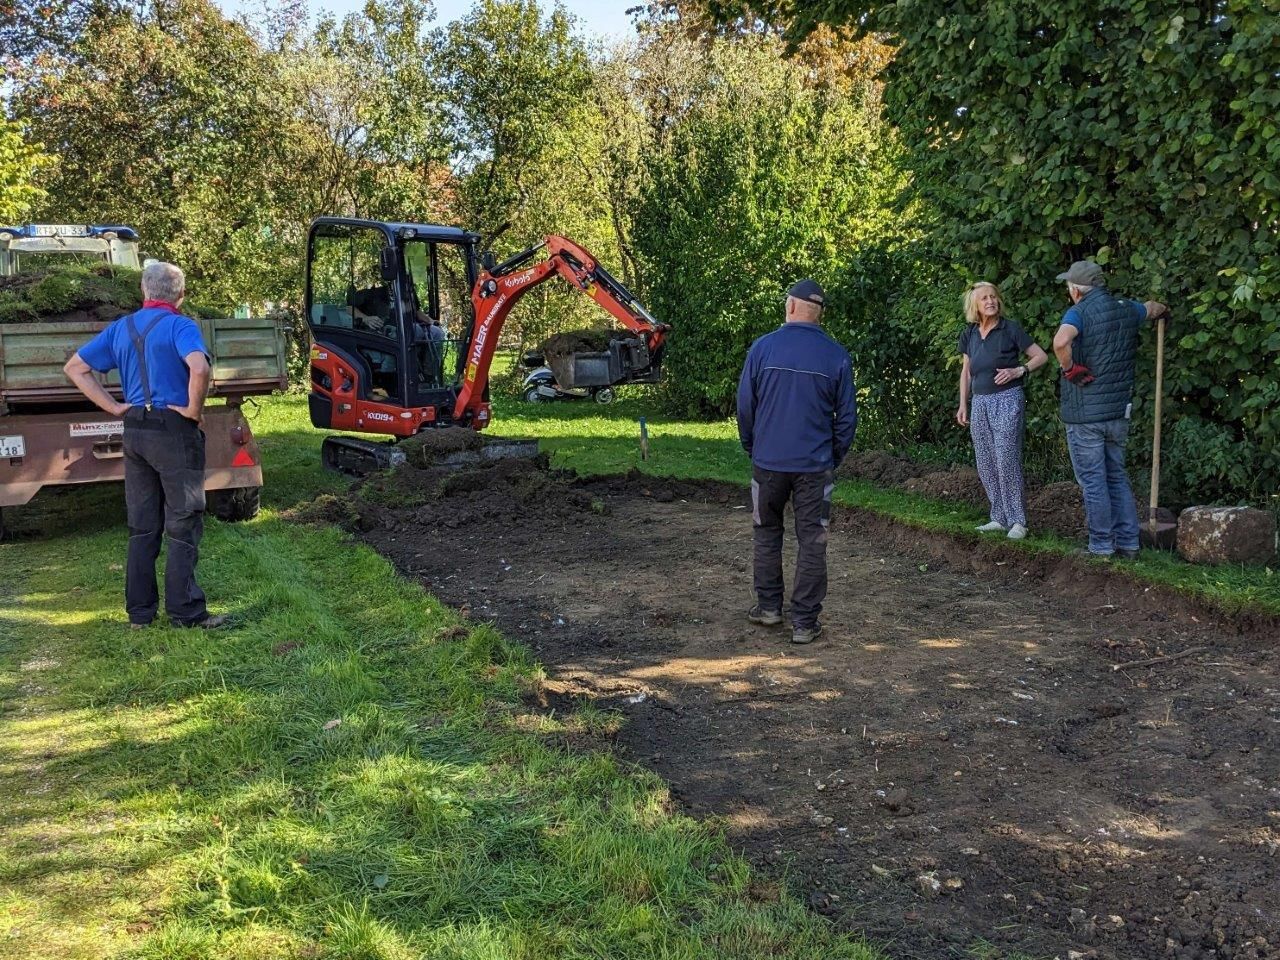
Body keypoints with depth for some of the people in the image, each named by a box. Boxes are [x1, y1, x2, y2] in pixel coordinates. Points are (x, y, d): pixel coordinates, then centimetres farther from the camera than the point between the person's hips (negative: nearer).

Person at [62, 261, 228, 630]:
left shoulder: (121, 328, 11)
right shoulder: (180, 326, -9)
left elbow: (74, 368, 14)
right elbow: (199, 369, -29)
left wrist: (114, 407, 7)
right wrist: (194, 409, -14)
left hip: (134, 431, 6)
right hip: (174, 430, -6)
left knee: (142, 527, 12)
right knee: (184, 526, 1)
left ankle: (139, 611, 17)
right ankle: (185, 611, 3)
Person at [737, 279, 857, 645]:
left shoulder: (763, 347, -4)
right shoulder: (836, 356, -3)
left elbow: (745, 405, 1)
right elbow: (847, 415, 1)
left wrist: (751, 447, 14)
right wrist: (835, 456, 14)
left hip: (768, 460, 1)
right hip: (815, 464, 0)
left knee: (767, 533, 18)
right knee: (812, 542, 5)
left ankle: (769, 606, 25)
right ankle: (805, 622, 7)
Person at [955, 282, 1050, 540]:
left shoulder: (1010, 329, -6)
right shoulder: (969, 334, 9)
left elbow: (1041, 356, -1)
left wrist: (1018, 370, -15)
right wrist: (963, 405, 14)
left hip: (1007, 400, -5)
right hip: (980, 402, 6)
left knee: (1007, 461, -10)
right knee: (985, 465, 6)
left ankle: (1017, 520, -3)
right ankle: (1000, 518, 15)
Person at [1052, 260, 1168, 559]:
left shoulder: (1080, 312, -13)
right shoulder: (1126, 309, 8)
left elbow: (1061, 342, -36)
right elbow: (1154, 308, 32)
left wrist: (1070, 368, -18)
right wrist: (1160, 308, 56)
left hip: (1085, 414, -6)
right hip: (1119, 411, 7)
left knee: (1092, 481, 2)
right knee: (1117, 476, 15)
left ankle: (1102, 546, 7)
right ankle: (1128, 543, 17)